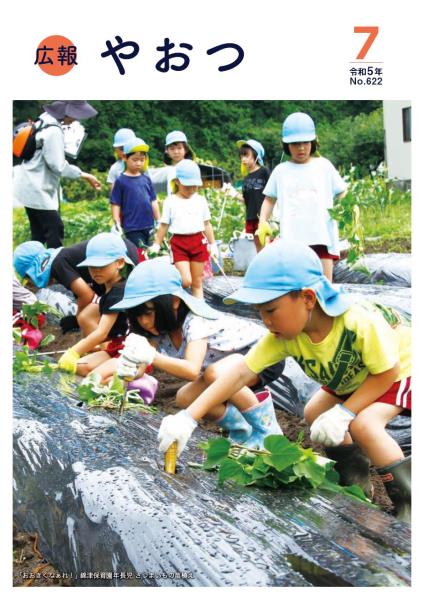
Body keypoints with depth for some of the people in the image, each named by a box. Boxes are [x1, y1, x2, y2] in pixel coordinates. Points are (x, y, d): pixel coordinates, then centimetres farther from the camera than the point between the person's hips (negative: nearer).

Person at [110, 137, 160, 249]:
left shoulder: (146, 179, 8)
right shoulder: (121, 181, -4)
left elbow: (153, 202, 13)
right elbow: (115, 205, -2)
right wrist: (117, 226, -6)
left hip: (149, 227, 5)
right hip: (132, 229, -5)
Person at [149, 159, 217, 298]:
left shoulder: (201, 200, 8)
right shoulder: (170, 201, 0)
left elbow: (207, 224, 13)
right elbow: (164, 225, 5)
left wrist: (213, 244, 12)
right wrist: (156, 244, 4)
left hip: (198, 242, 3)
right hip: (179, 243, -3)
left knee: (197, 283, 8)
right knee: (186, 281, -13)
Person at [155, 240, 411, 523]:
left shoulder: (359, 323, -41)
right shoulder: (285, 333, -25)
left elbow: (387, 372, -26)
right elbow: (241, 373, -29)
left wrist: (344, 413, -33)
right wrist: (188, 418, -36)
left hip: (401, 369, -7)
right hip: (354, 378, 7)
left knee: (364, 424, -28)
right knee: (314, 414, 10)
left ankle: (409, 502, -10)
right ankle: (357, 475, 27)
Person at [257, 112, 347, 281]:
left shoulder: (324, 166, 9)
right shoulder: (280, 171, 10)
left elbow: (341, 193, 13)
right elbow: (269, 199, 17)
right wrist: (263, 222, 2)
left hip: (322, 236, 0)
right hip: (292, 239, 0)